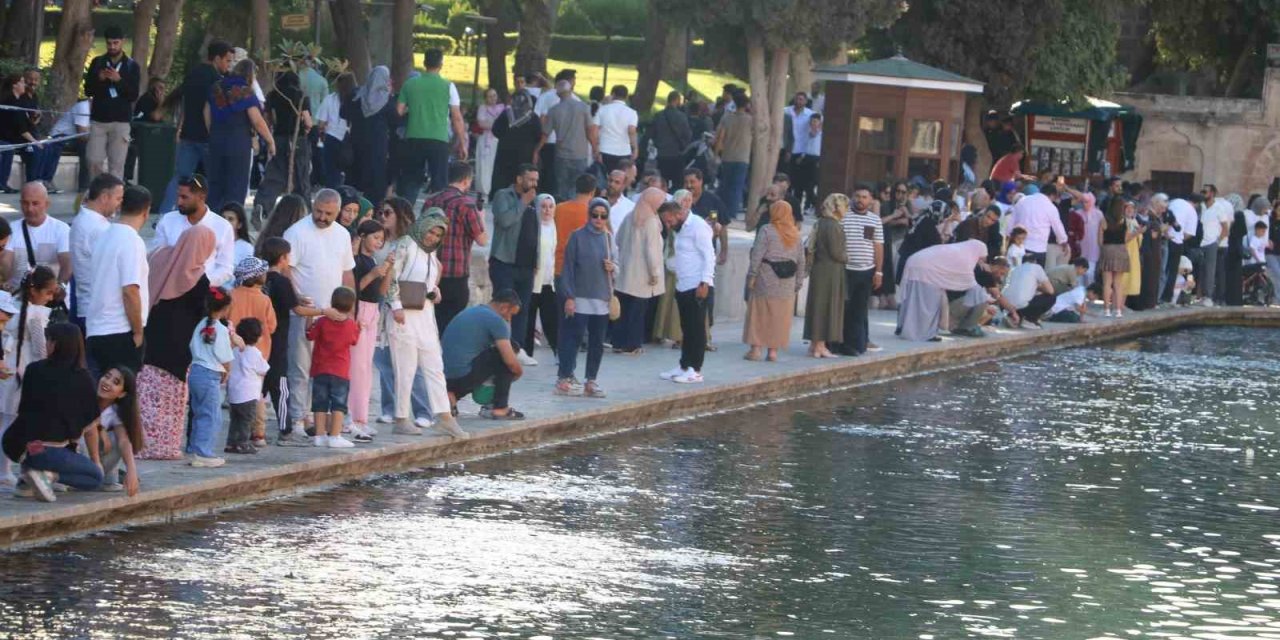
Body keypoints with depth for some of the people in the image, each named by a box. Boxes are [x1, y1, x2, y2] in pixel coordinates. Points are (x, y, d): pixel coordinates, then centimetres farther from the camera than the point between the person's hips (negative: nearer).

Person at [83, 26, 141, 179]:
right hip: (98, 120, 2)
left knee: (117, 164, -6)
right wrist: (99, 79, -13)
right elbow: (88, 90, 6)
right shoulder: (97, 63, 9)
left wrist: (118, 80, -17)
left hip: (120, 121, -2)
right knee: (94, 161, -3)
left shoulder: (131, 66, 3)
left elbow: (134, 95, -3)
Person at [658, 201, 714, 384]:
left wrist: (704, 283, -19)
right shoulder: (679, 229, 16)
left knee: (697, 328, -4)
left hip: (697, 286, -9)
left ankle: (695, 371, -1)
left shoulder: (698, 226, -11)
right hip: (682, 286, 9)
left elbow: (709, 256, -15)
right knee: (686, 328, 13)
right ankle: (684, 367, 19)